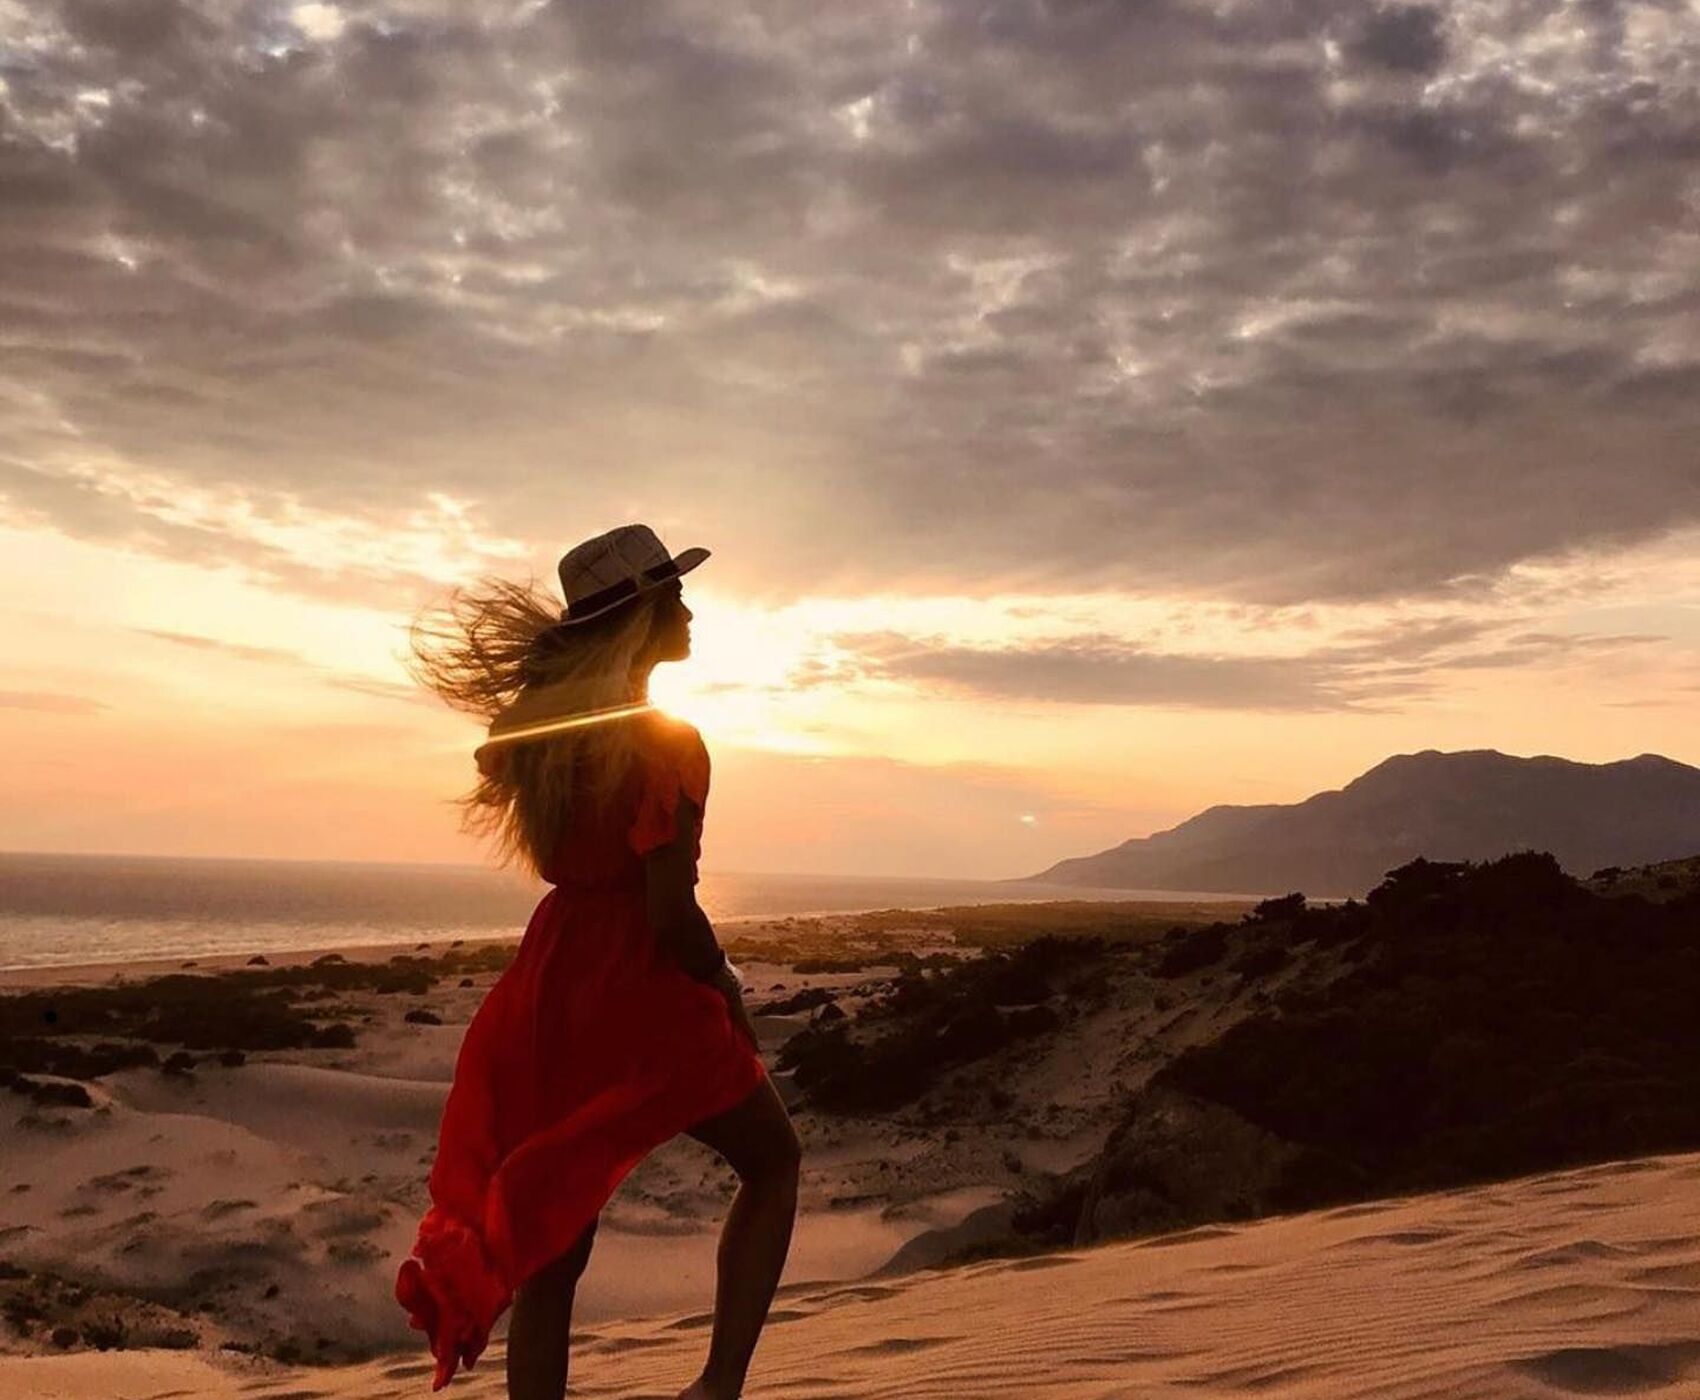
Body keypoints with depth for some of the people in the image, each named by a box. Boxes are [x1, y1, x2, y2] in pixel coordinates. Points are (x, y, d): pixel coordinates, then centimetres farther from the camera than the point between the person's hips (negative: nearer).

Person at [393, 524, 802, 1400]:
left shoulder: (543, 721, 6)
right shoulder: (663, 741, -16)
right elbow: (670, 911, -17)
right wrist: (728, 989, -3)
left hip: (552, 986, 7)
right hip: (642, 990, -6)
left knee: (551, 1238, 13)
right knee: (771, 1163, 18)